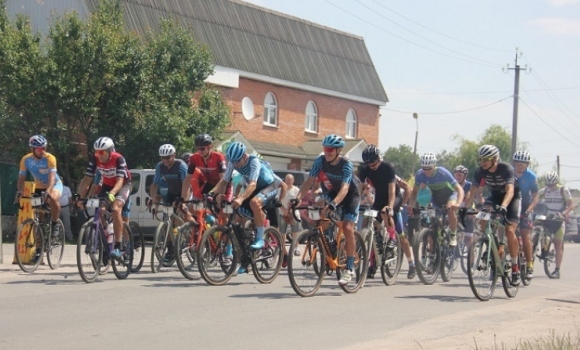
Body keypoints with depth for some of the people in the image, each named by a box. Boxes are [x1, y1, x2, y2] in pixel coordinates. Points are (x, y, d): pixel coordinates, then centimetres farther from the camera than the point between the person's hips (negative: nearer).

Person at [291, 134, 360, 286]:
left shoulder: (346, 164, -28)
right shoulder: (320, 161, -17)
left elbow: (344, 188, -40)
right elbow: (309, 181, -23)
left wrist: (334, 203, -57)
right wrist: (298, 198, -39)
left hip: (350, 195, -5)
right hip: (330, 193, 5)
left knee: (347, 228, -21)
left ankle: (349, 268, -14)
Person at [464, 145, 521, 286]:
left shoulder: (506, 169, -30)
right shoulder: (480, 171, -17)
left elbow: (510, 190, -43)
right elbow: (473, 192, -19)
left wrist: (503, 207, -60)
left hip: (512, 197, -5)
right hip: (495, 196, 5)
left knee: (509, 231, -20)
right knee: (483, 220, -22)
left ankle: (515, 266, -6)